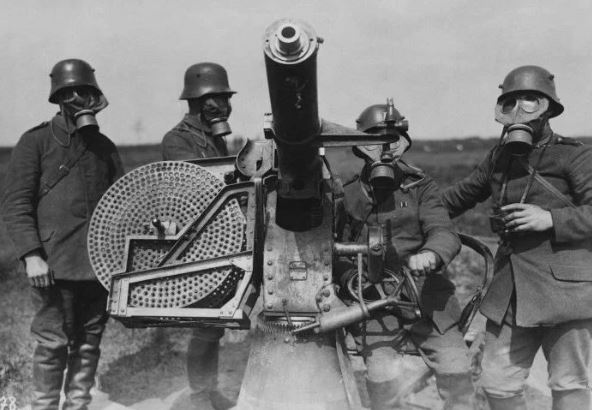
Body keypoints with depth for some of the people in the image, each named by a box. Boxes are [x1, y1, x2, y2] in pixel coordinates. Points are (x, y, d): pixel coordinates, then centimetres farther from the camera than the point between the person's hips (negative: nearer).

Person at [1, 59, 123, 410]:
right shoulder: (37, 141, 0)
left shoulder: (104, 147, 14)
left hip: (99, 262, 5)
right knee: (54, 343, -2)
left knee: (89, 342, 10)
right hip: (55, 263, -4)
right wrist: (31, 255, -15)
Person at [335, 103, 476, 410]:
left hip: (426, 299, 1)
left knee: (456, 370, -1)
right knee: (385, 379, -15)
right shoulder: (349, 196, 9)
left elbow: (443, 232, -7)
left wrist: (431, 254, -29)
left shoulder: (420, 188, 7)